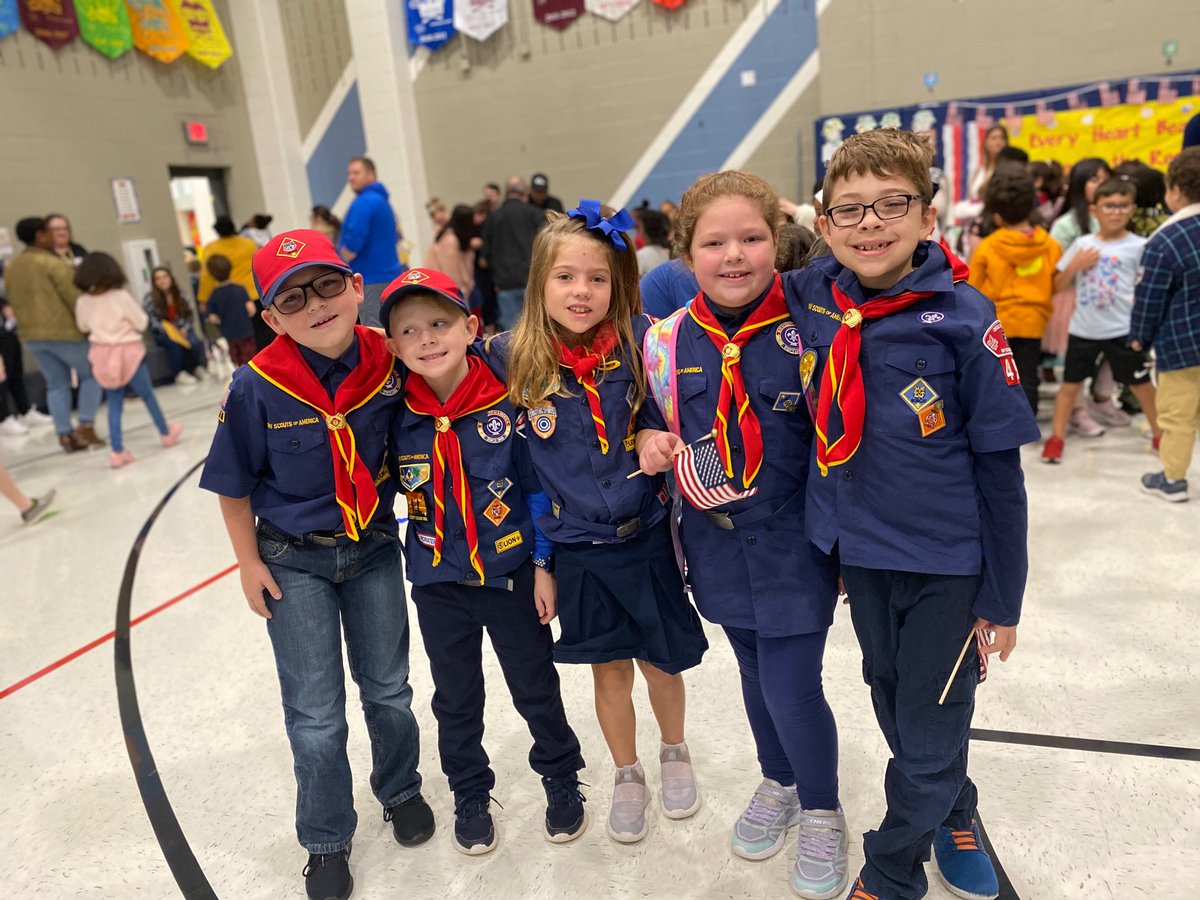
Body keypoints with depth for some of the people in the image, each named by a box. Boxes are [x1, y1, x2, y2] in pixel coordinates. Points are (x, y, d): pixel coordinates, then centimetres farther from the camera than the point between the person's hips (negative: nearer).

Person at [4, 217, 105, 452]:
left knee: (56, 384, 10)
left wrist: (30, 330, 20)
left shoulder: (10, 268, 13)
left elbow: (16, 304, 15)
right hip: (65, 332, -7)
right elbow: (75, 298, -15)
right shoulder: (52, 263, -12)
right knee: (91, 374, 7)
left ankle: (65, 435, 8)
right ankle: (86, 425, 0)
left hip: (33, 336, 7)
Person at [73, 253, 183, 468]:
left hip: (103, 355, 3)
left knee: (114, 404, 9)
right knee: (148, 396, 15)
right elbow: (142, 323, -8)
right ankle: (166, 434, 32)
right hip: (127, 353, -3)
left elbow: (83, 327, 12)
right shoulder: (121, 296, -15)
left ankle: (118, 452, 5)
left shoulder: (83, 302, -3)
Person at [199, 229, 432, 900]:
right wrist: (250, 562, -3)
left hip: (374, 549, 2)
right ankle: (327, 841, 34)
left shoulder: (388, 365, -16)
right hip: (295, 562, -1)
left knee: (389, 690, 18)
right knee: (317, 717, 8)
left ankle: (401, 790, 47)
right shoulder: (259, 387, -21)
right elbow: (235, 484, -7)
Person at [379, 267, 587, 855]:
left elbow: (539, 488, -8)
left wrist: (543, 565, -6)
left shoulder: (507, 404, -16)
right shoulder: (397, 419, -10)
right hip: (438, 585, 2)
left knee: (536, 687, 15)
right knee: (456, 699, 19)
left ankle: (561, 778, 40)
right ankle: (469, 794, 42)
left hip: (512, 574, -2)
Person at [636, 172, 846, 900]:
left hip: (795, 540, -3)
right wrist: (653, 442, -10)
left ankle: (823, 812, 30)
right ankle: (779, 784, 49)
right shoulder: (668, 340, -5)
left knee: (793, 689, -1)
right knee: (757, 676, 21)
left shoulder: (806, 332, -14)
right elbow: (657, 418, 13)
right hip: (718, 540, 4)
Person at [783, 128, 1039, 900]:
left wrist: (1003, 597, -6)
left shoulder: (963, 317, -17)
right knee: (895, 707, 24)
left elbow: (1000, 468, -11)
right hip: (859, 552, 4)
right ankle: (955, 819, 53)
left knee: (930, 737, 10)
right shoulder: (808, 299, -8)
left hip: (948, 561, -4)